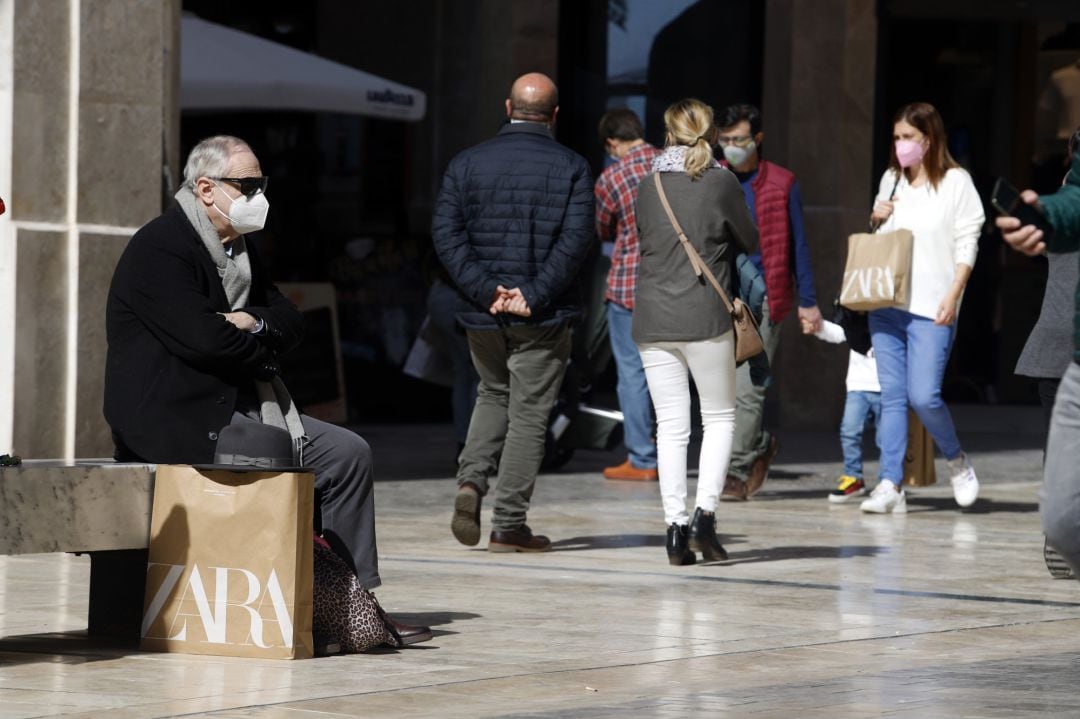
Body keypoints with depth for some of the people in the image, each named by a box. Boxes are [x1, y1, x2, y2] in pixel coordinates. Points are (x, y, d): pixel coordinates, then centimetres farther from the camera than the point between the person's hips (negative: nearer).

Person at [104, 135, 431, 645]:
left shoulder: (238, 247, 18)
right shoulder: (160, 249, -13)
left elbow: (290, 321, 13)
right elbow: (204, 339, -23)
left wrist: (253, 323, -11)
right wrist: (265, 343, -5)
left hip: (237, 405, 10)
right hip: (179, 420, -10)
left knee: (349, 454, 0)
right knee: (300, 458, -23)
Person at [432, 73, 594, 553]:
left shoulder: (467, 164, 4)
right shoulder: (571, 168, -3)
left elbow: (446, 234, -6)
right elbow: (576, 238, -14)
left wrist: (487, 290, -10)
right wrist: (534, 294, -16)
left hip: (483, 313, 3)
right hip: (543, 316, -3)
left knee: (493, 395, 24)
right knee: (528, 413, 4)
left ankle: (471, 482, 3)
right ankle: (507, 526, 2)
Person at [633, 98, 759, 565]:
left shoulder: (648, 186, 5)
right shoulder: (721, 182, -4)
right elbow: (749, 242, 7)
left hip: (652, 320, 3)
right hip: (706, 317, -3)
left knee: (670, 426, 5)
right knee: (719, 418, 9)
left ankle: (675, 526, 1)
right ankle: (704, 512, -5)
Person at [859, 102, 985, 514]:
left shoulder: (955, 182, -2)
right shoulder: (890, 180, 15)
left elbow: (967, 243, -4)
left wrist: (953, 295, -13)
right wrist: (876, 218, 4)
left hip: (931, 309, -6)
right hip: (886, 303, 6)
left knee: (924, 395, -12)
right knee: (892, 395, 3)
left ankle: (956, 461, 14)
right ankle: (890, 485, 2)